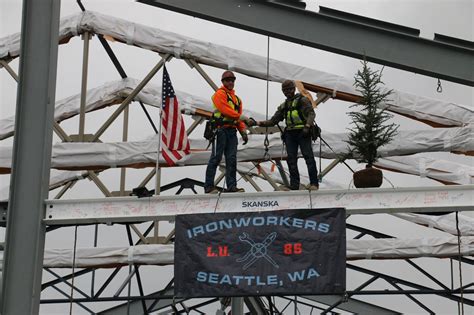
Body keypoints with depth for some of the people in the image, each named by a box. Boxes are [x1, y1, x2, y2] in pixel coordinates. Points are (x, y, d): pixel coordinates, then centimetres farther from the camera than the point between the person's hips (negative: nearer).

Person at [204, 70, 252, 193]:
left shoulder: (237, 99, 25)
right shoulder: (220, 94, 1)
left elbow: (238, 119, 22)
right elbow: (224, 109, -14)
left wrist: (243, 131, 8)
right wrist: (240, 117, -15)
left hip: (232, 131, 7)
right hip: (221, 129, -7)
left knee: (232, 159, 1)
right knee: (216, 158, -9)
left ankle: (231, 186, 0)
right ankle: (209, 186, -8)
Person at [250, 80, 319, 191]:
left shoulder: (302, 100, 4)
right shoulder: (283, 106, 22)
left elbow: (311, 113, -8)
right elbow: (273, 121, 19)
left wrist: (307, 126, -25)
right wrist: (257, 123, 7)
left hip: (303, 132, -6)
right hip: (290, 134, 6)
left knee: (308, 157, -12)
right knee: (291, 160, -1)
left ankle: (314, 184, -13)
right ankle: (294, 185, 1)